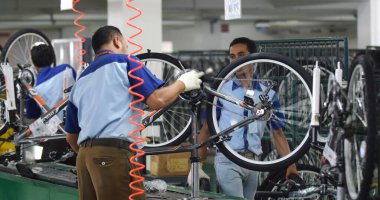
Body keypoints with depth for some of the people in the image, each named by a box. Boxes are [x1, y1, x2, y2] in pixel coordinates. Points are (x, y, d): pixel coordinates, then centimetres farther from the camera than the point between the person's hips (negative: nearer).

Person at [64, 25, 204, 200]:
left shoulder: (80, 81, 25)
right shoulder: (124, 62, 6)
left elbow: (71, 137, 25)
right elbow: (157, 100, -5)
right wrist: (183, 83, 12)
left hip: (84, 155, 7)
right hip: (113, 153, -7)